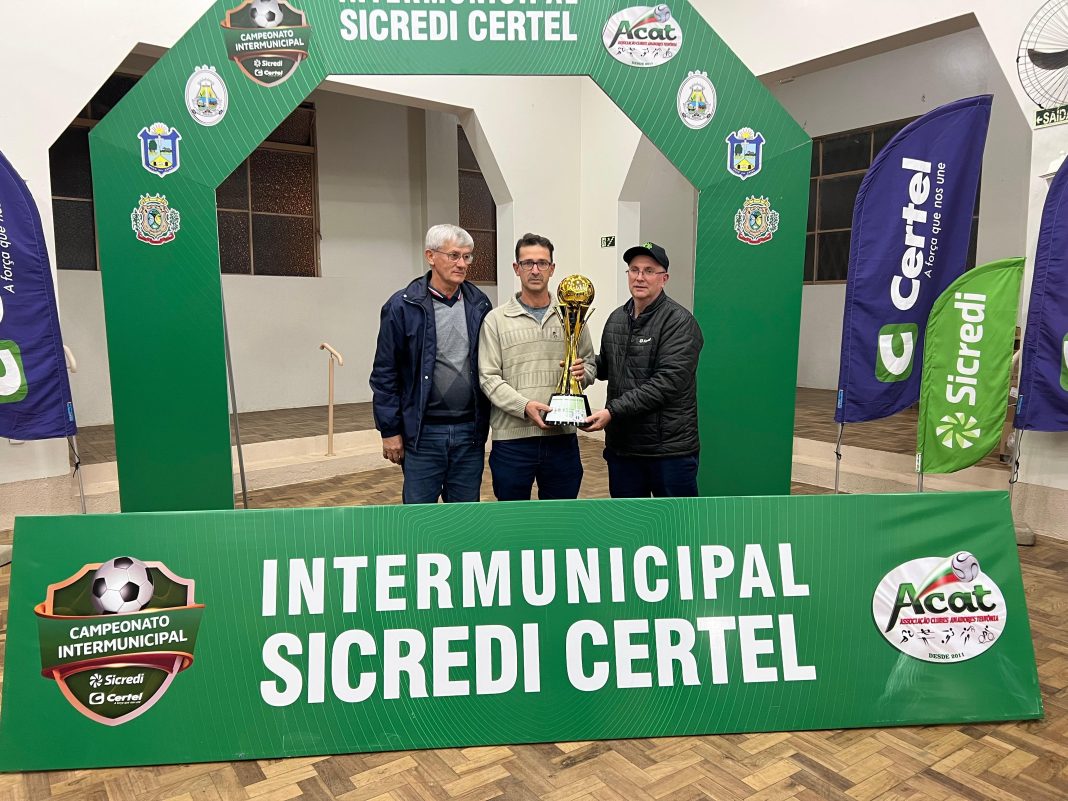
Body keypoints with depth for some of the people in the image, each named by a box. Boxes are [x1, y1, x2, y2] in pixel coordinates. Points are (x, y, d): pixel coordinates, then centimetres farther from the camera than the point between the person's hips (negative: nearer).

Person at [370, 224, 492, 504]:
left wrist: (487, 420, 9)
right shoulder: (403, 306, -5)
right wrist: (390, 430, -4)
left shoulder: (479, 304, 5)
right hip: (423, 433, -3)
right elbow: (384, 374, -3)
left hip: (470, 431, 3)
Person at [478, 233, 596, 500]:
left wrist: (583, 373, -9)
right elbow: (489, 378, -5)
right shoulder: (496, 320, 1)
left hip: (562, 437, 2)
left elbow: (590, 363, 16)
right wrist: (524, 405, -19)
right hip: (512, 438, -2)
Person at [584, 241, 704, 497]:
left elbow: (667, 382, -20)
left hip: (669, 448, -6)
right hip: (621, 446, 6)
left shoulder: (679, 321, -11)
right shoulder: (616, 318, 10)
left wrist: (613, 410, -23)